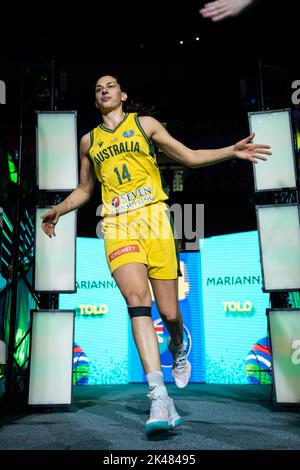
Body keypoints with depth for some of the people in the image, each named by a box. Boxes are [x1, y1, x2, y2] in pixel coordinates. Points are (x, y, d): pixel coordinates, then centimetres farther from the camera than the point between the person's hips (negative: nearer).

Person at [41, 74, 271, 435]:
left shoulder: (144, 124, 15)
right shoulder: (88, 140, 21)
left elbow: (190, 157, 14)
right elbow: (84, 189, 28)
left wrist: (233, 151, 2)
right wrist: (58, 210, 12)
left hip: (154, 219, -1)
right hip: (117, 225, 1)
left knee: (169, 313, -2)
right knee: (137, 300, -21)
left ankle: (178, 351, 34)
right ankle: (159, 398, -22)